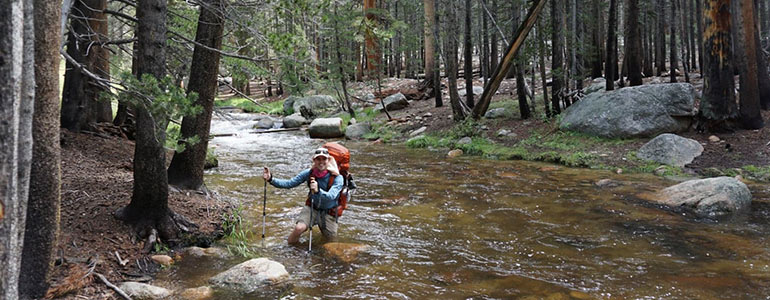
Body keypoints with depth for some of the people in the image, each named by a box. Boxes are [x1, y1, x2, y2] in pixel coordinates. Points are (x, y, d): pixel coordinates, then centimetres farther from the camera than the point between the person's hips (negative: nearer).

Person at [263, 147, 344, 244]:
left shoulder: (337, 178, -22)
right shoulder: (309, 173, -13)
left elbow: (331, 196, -36)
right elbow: (289, 183, -13)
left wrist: (318, 191, -55)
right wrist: (271, 179, -27)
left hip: (328, 212, 0)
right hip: (312, 207, 0)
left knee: (331, 238, 9)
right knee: (299, 228, -26)